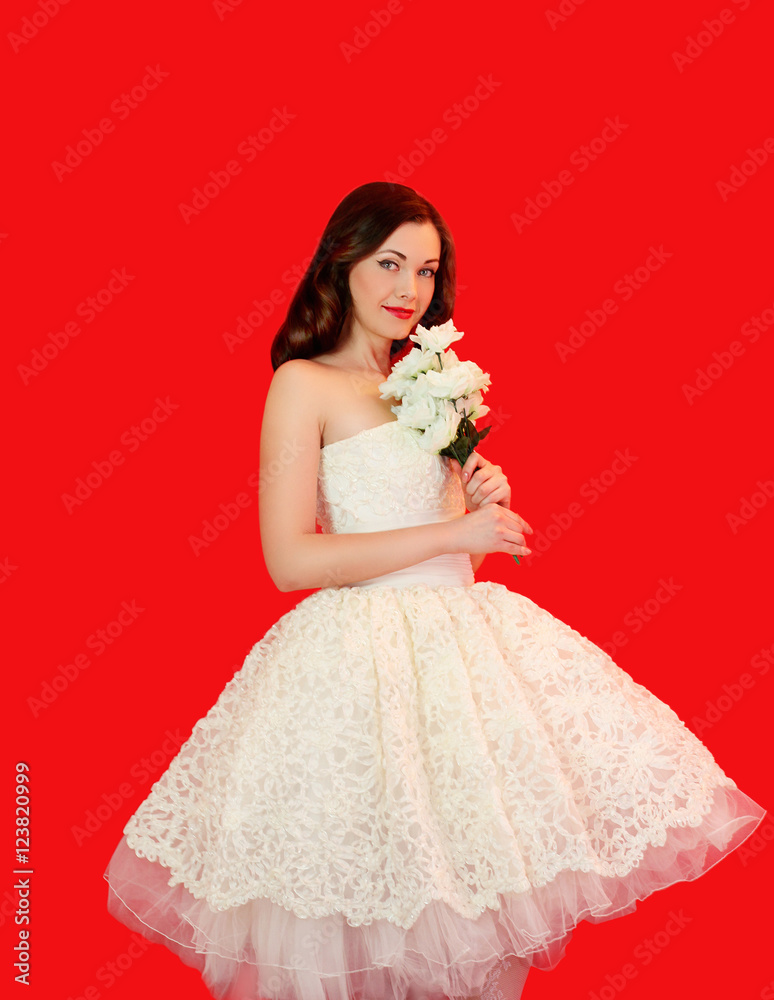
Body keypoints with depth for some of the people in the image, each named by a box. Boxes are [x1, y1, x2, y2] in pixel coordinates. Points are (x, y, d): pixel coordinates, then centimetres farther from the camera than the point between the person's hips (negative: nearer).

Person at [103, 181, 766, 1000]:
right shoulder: (303, 382, -4)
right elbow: (291, 560, -14)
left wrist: (487, 501, -1)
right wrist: (453, 531, -13)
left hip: (461, 638, 7)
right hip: (363, 654, -7)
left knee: (472, 873, 7)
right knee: (369, 922, -2)